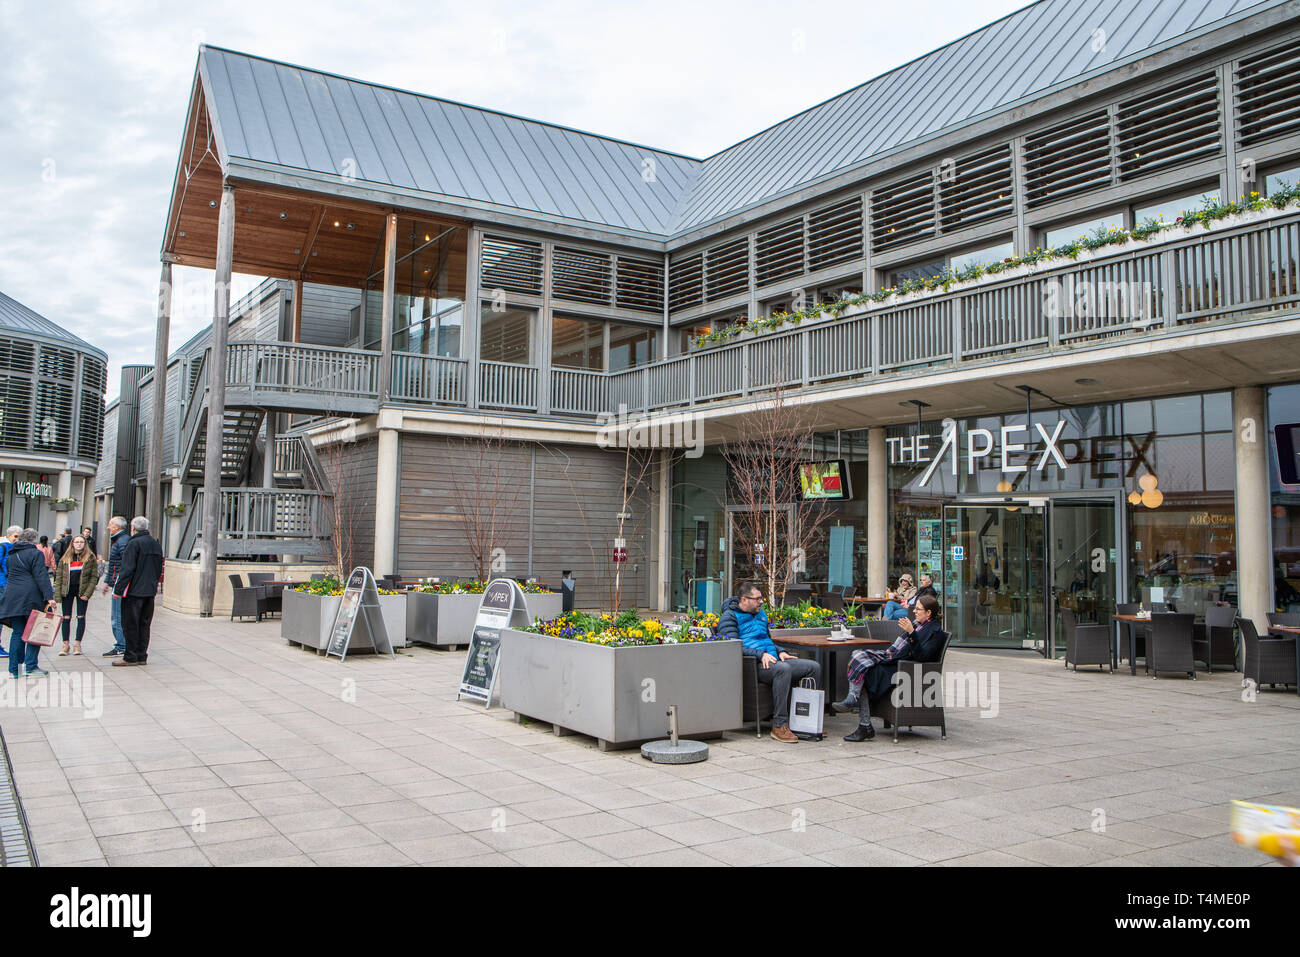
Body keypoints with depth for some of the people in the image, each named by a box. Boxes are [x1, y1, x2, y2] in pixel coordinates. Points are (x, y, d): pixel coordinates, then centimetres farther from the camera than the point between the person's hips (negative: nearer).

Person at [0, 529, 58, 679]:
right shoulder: (35, 554, -5)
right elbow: (41, 577, -13)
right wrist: (49, 597, -17)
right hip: (31, 597, -6)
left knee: (17, 633, 9)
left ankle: (14, 669, 8)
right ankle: (31, 667, -1)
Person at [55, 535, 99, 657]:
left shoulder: (90, 558, 0)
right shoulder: (65, 559, 7)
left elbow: (94, 577, -2)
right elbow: (59, 577, 6)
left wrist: (87, 593, -11)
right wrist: (57, 595, -3)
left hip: (82, 591, -2)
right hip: (67, 591, 2)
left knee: (81, 617, 0)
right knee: (66, 618, 3)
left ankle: (78, 644, 7)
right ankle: (65, 644, 10)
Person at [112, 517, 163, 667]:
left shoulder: (134, 543, -12)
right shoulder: (156, 544, 12)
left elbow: (127, 569, -16)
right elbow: (159, 569, 18)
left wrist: (118, 590, -13)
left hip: (134, 591, -7)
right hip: (150, 591, 7)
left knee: (130, 624, -1)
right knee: (144, 624, 12)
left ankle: (130, 657, 1)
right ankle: (142, 656, 14)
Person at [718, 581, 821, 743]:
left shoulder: (761, 614, 26)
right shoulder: (729, 617, 0)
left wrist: (780, 652, 13)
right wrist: (761, 654, -22)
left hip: (772, 659, 8)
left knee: (814, 667, -8)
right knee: (783, 669, -38)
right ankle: (779, 726, -36)